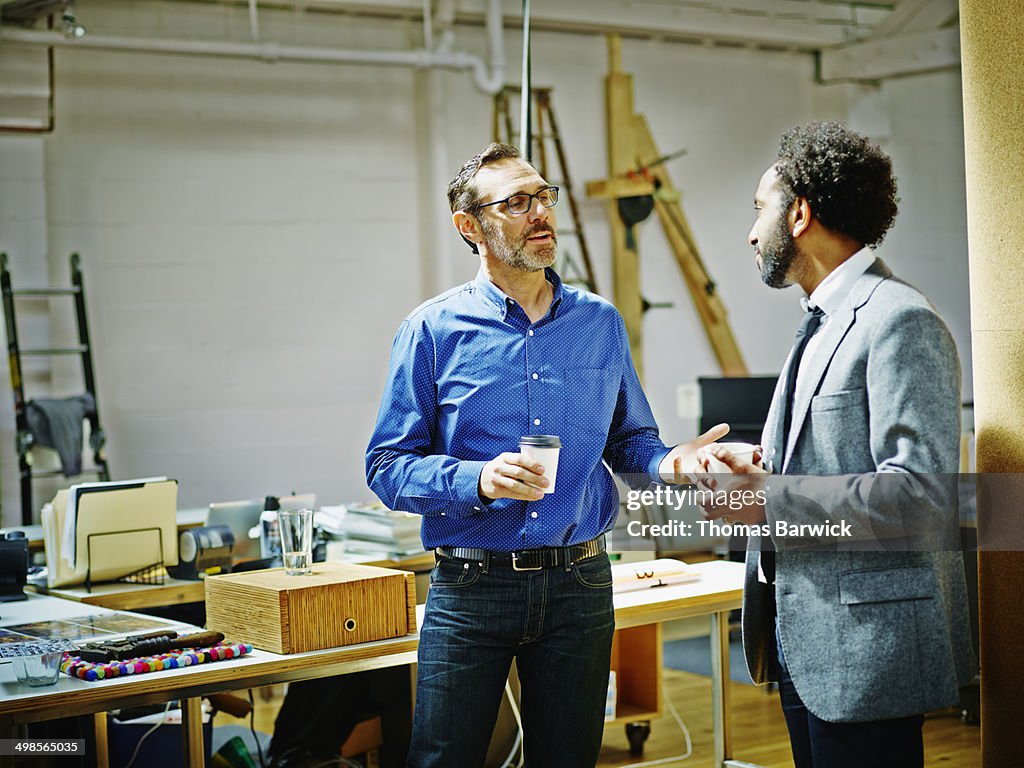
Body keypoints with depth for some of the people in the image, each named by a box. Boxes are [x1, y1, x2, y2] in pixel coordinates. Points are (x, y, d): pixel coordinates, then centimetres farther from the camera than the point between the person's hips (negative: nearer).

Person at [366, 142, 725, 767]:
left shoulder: (601, 323, 7)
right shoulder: (434, 330, -4)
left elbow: (628, 439, 13)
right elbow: (388, 466, -6)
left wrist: (667, 463, -9)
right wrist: (479, 480, -23)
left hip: (580, 583, 3)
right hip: (471, 586, -3)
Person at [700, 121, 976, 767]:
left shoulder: (900, 322, -15)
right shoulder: (823, 326, 18)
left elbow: (923, 493, -23)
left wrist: (770, 500, -21)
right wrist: (753, 476, 7)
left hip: (868, 652, -10)